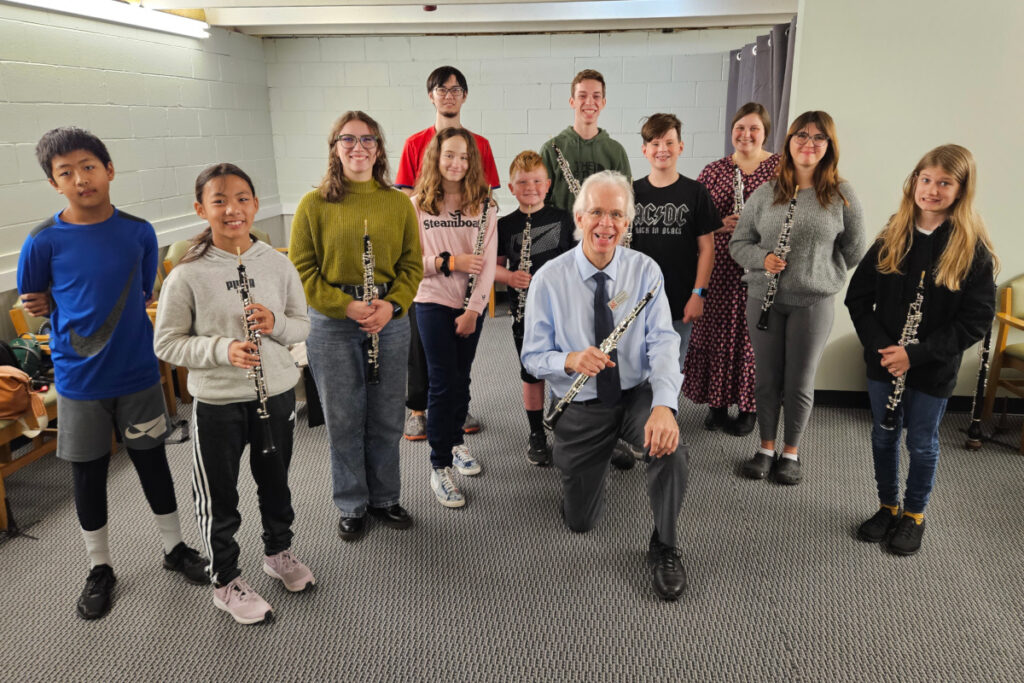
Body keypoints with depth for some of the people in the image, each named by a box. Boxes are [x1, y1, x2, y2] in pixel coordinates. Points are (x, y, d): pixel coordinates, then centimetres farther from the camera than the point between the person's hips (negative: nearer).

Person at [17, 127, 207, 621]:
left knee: (152, 461, 13)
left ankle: (174, 547, 33)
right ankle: (99, 568, 31)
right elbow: (34, 303, 3)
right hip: (79, 380, -1)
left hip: (138, 372, 1)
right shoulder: (45, 241, -10)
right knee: (88, 473, 13)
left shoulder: (138, 232, -5)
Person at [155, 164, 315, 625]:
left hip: (277, 392, 3)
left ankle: (278, 552, 46)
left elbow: (302, 324, 4)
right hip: (216, 402, -3)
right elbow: (166, 344, -8)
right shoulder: (186, 275, -12)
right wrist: (221, 349, -24)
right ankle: (226, 582, 32)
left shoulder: (277, 264, -4)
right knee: (219, 496, 10)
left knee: (275, 480, 22)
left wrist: (275, 323, -18)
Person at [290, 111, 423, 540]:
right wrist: (346, 306, -15)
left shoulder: (398, 202, 4)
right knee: (343, 419, 9)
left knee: (386, 418, 12)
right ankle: (352, 506, 27)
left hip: (390, 320, 2)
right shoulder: (314, 205, -3)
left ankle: (385, 499, 32)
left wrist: (392, 304, -12)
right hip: (332, 324, -2)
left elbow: (412, 263, 4)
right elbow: (302, 270, -4)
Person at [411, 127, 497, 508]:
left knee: (461, 377, 14)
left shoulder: (483, 206, 2)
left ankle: (455, 441, 35)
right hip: (433, 304, -3)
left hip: (471, 306, 3)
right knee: (443, 383, -4)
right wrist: (450, 261, -20)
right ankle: (439, 467, 5)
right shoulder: (418, 205, -3)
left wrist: (473, 309, -11)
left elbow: (488, 262, -3)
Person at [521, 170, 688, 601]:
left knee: (669, 447, -34)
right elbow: (533, 356, -7)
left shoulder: (645, 271, -8)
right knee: (580, 522, 9)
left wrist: (663, 405, -36)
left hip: (637, 395, 0)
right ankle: (604, 455, 43)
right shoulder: (549, 280, -11)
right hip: (580, 408, 1)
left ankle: (663, 549, -6)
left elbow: (663, 342, -18)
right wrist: (570, 360, -31)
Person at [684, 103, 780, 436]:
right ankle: (716, 404, 23)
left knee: (753, 335, 3)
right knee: (715, 332, 6)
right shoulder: (713, 171, 7)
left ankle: (748, 408, 19)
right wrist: (721, 223, -13)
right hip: (720, 269, 2)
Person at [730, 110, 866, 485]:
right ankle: (766, 448, 27)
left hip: (813, 303, -1)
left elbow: (853, 251, 6)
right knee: (767, 379, 10)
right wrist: (762, 259, -13)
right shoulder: (765, 193, 3)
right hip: (764, 298, 1)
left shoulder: (841, 195, -1)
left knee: (799, 383, 7)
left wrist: (821, 275, 1)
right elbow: (738, 242, 5)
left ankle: (791, 452, 26)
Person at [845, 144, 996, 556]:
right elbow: (857, 296, -1)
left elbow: (977, 320, -13)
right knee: (884, 435, 15)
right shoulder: (892, 237, -1)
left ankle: (914, 515, 32)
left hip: (934, 369, -3)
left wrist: (916, 353, -21)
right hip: (883, 362, 3)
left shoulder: (973, 250, -11)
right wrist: (880, 345, -14)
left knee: (921, 442, 11)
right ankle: (888, 506, 34)